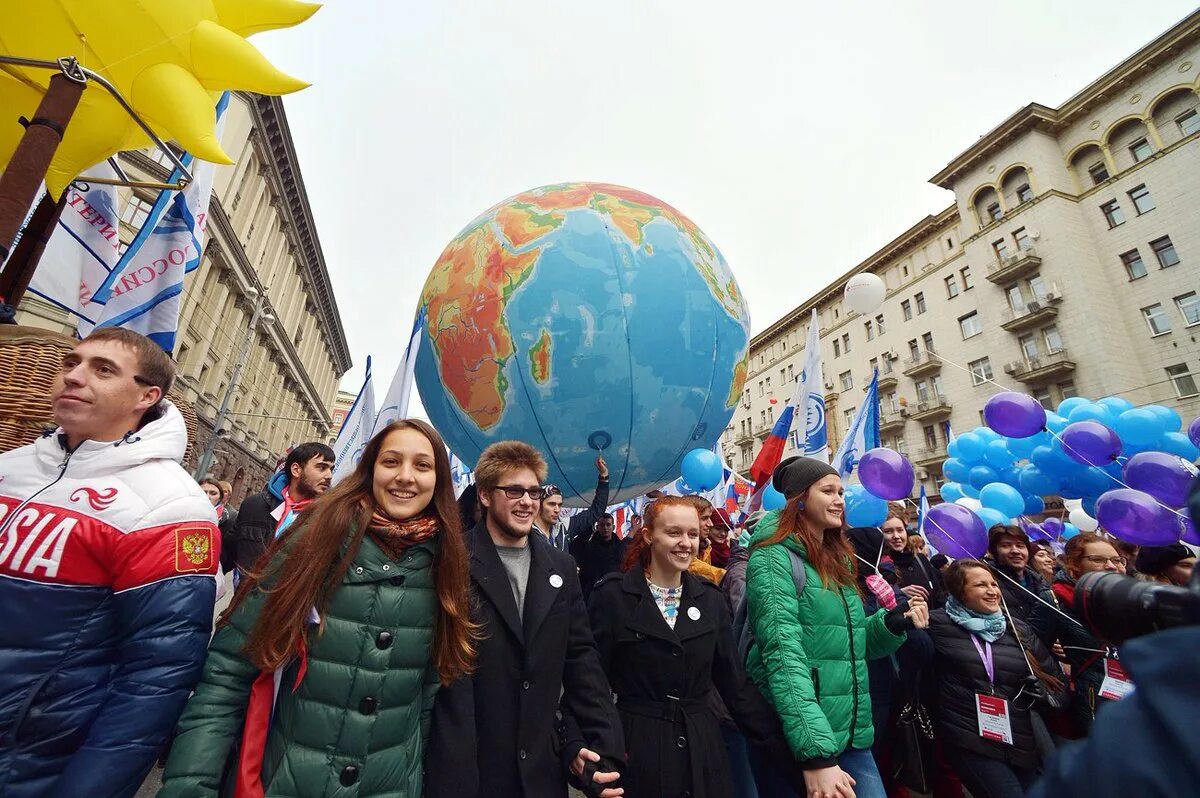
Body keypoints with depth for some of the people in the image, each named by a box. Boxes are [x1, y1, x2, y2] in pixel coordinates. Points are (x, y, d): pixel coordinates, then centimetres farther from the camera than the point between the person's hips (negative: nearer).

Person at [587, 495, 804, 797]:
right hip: (636, 751, -3)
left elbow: (737, 685, 3)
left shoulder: (710, 599, 1)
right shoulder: (612, 595, -12)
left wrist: (793, 752, -2)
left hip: (703, 750, 4)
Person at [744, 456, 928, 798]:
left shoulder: (837, 560, 10)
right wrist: (816, 752, -26)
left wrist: (893, 622, -1)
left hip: (853, 735, 7)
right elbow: (784, 655, -22)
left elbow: (849, 646, 15)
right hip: (797, 741, -7)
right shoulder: (773, 558, -14)